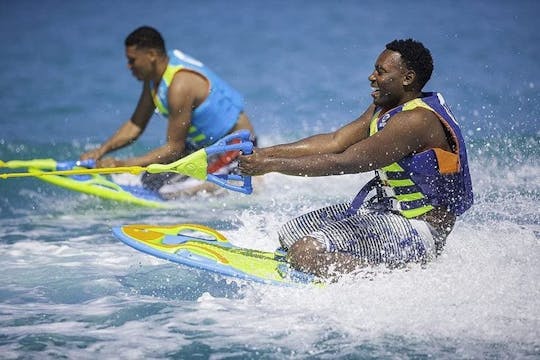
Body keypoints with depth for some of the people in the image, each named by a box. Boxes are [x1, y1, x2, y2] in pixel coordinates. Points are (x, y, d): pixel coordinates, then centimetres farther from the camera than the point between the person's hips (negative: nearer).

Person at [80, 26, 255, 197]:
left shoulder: (180, 85, -27)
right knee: (150, 178, 9)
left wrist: (122, 164, -25)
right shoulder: (153, 76, 1)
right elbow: (135, 125, 10)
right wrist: (102, 150, -5)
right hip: (206, 144, 10)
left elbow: (174, 147, -24)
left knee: (166, 189, -18)